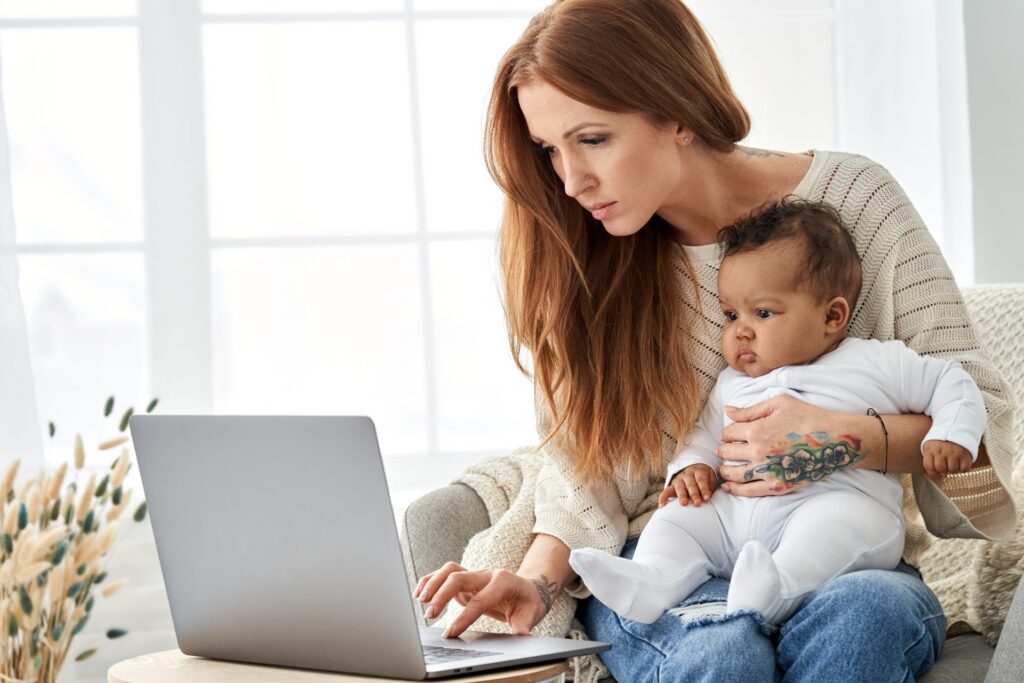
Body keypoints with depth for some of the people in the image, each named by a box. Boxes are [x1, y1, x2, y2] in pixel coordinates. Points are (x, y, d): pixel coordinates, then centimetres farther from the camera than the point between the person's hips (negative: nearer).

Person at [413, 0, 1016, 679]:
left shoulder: (850, 198, -6)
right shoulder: (587, 259, 2)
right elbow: (583, 465, 4)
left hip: (844, 564, -1)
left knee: (863, 615, -36)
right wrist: (540, 579, -15)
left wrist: (844, 438, -24)